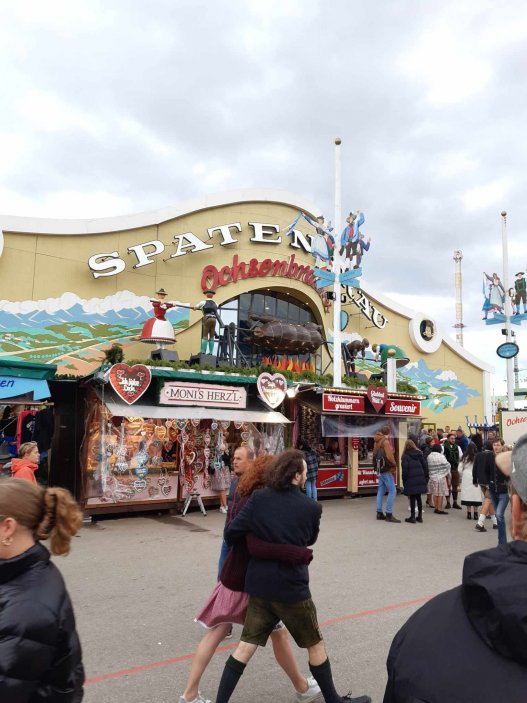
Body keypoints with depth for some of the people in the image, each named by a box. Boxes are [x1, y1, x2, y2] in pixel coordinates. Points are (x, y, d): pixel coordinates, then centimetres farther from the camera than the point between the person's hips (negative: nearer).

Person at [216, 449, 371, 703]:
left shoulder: (259, 498, -9)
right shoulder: (312, 508, -11)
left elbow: (231, 533, -10)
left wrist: (251, 544, 11)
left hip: (259, 584, 3)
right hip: (291, 588, -3)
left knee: (247, 645, 14)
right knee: (315, 644, 17)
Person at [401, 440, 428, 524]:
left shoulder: (405, 456, -6)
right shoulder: (420, 454, 10)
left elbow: (405, 470, -10)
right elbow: (425, 466, 10)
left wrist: (404, 481, -2)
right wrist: (426, 478, 14)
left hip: (411, 481, -5)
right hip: (420, 479, 5)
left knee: (412, 498, 1)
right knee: (418, 497, 12)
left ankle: (412, 517, 4)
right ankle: (420, 516, 17)